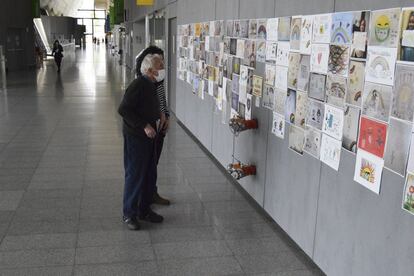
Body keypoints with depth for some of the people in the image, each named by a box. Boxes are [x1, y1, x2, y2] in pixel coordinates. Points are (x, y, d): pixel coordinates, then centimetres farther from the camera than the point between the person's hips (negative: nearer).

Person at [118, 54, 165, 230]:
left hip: (148, 136, 9)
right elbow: (123, 110, -23)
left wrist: (161, 116, 13)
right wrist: (144, 126, -24)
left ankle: (144, 210, 28)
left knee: (150, 175, 14)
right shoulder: (137, 86, -19)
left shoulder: (151, 85, 10)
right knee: (135, 175, -1)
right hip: (135, 137, -9)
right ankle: (129, 214, 12)